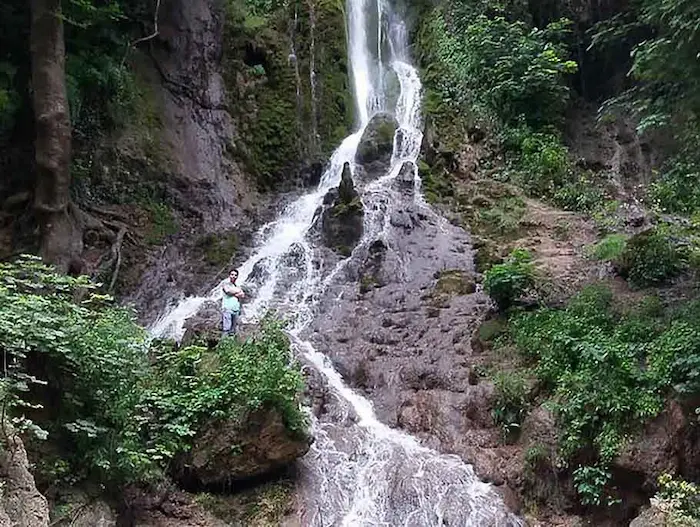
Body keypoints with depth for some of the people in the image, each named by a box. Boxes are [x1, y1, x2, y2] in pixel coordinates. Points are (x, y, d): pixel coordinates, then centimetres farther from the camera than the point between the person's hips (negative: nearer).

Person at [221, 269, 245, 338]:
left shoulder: (237, 286, 21)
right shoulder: (225, 282, 6)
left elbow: (242, 295, 9)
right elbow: (227, 290, -13)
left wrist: (234, 294, -6)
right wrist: (237, 291, 2)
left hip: (236, 309, 6)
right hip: (227, 308, -6)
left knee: (233, 330, 6)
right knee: (226, 328, -13)